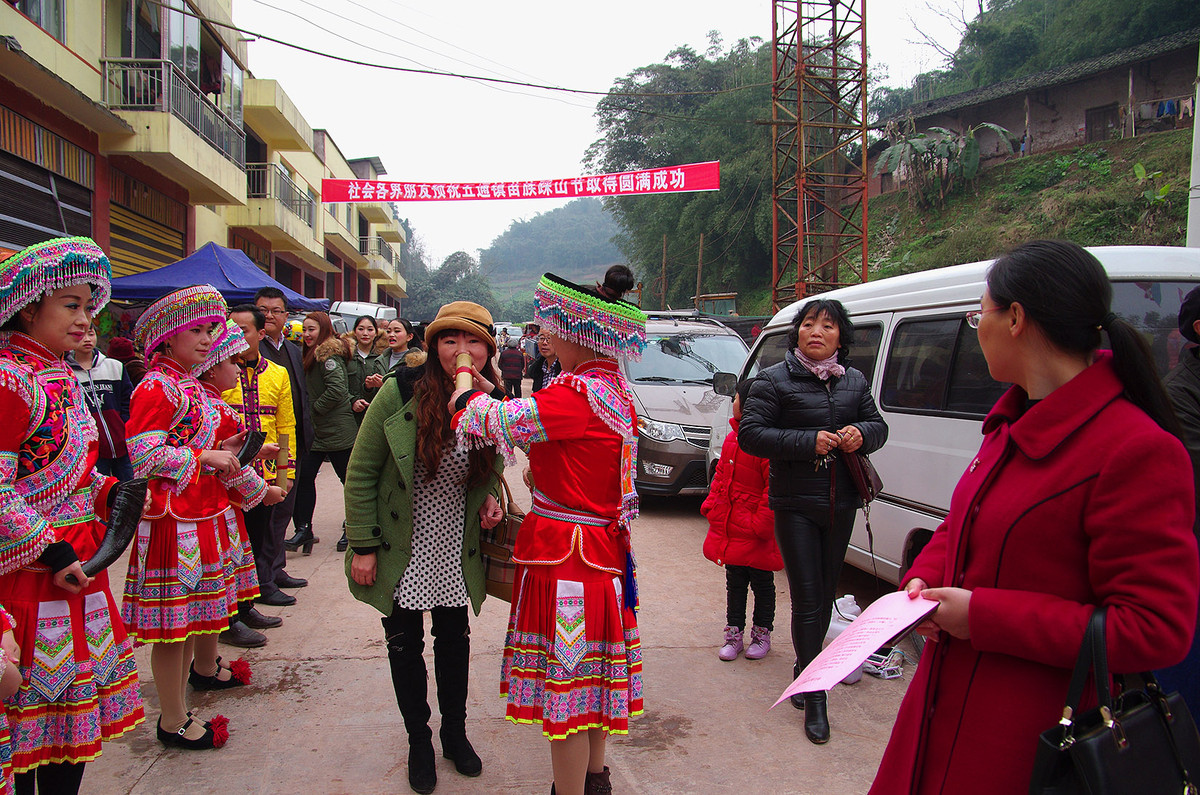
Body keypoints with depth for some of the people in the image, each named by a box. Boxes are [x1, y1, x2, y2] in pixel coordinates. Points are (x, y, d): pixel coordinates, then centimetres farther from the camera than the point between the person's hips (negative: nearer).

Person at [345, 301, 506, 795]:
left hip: (457, 552, 3)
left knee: (455, 640, 15)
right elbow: (361, 472, -11)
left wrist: (492, 499, -10)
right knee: (405, 645, 11)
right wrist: (362, 546, -12)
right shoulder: (400, 394, -18)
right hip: (401, 551, -2)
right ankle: (419, 741, 32)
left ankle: (455, 732, 37)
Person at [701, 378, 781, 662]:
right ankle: (734, 635, 25)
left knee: (762, 584, 11)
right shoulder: (733, 438, 8)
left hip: (756, 536, -8)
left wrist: (762, 524, -20)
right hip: (729, 530, 8)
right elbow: (721, 476, 17)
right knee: (734, 583, 15)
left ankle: (762, 635, 26)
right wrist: (712, 506, 9)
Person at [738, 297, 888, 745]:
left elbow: (878, 426, 18)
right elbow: (750, 434, -12)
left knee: (827, 594, 15)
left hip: (841, 505, 5)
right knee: (807, 598, -6)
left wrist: (862, 434, -7)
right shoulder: (774, 381, -5)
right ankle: (815, 697, 3)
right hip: (795, 505, -5)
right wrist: (809, 442, -20)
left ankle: (806, 671, 34)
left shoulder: (854, 382, 11)